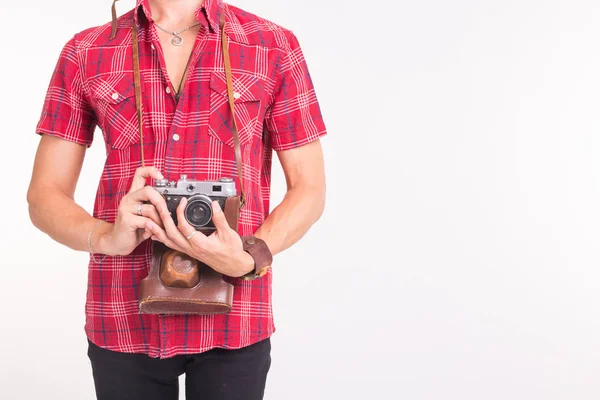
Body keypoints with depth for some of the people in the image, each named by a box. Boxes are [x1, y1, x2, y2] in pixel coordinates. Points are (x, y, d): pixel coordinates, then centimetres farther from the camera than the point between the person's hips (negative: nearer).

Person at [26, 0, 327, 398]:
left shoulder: (275, 47, -1)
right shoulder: (85, 54, 3)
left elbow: (310, 190, 0)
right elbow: (44, 195, 3)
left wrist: (247, 259, -18)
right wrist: (107, 238, -18)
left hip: (232, 318, -1)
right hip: (124, 318, 2)